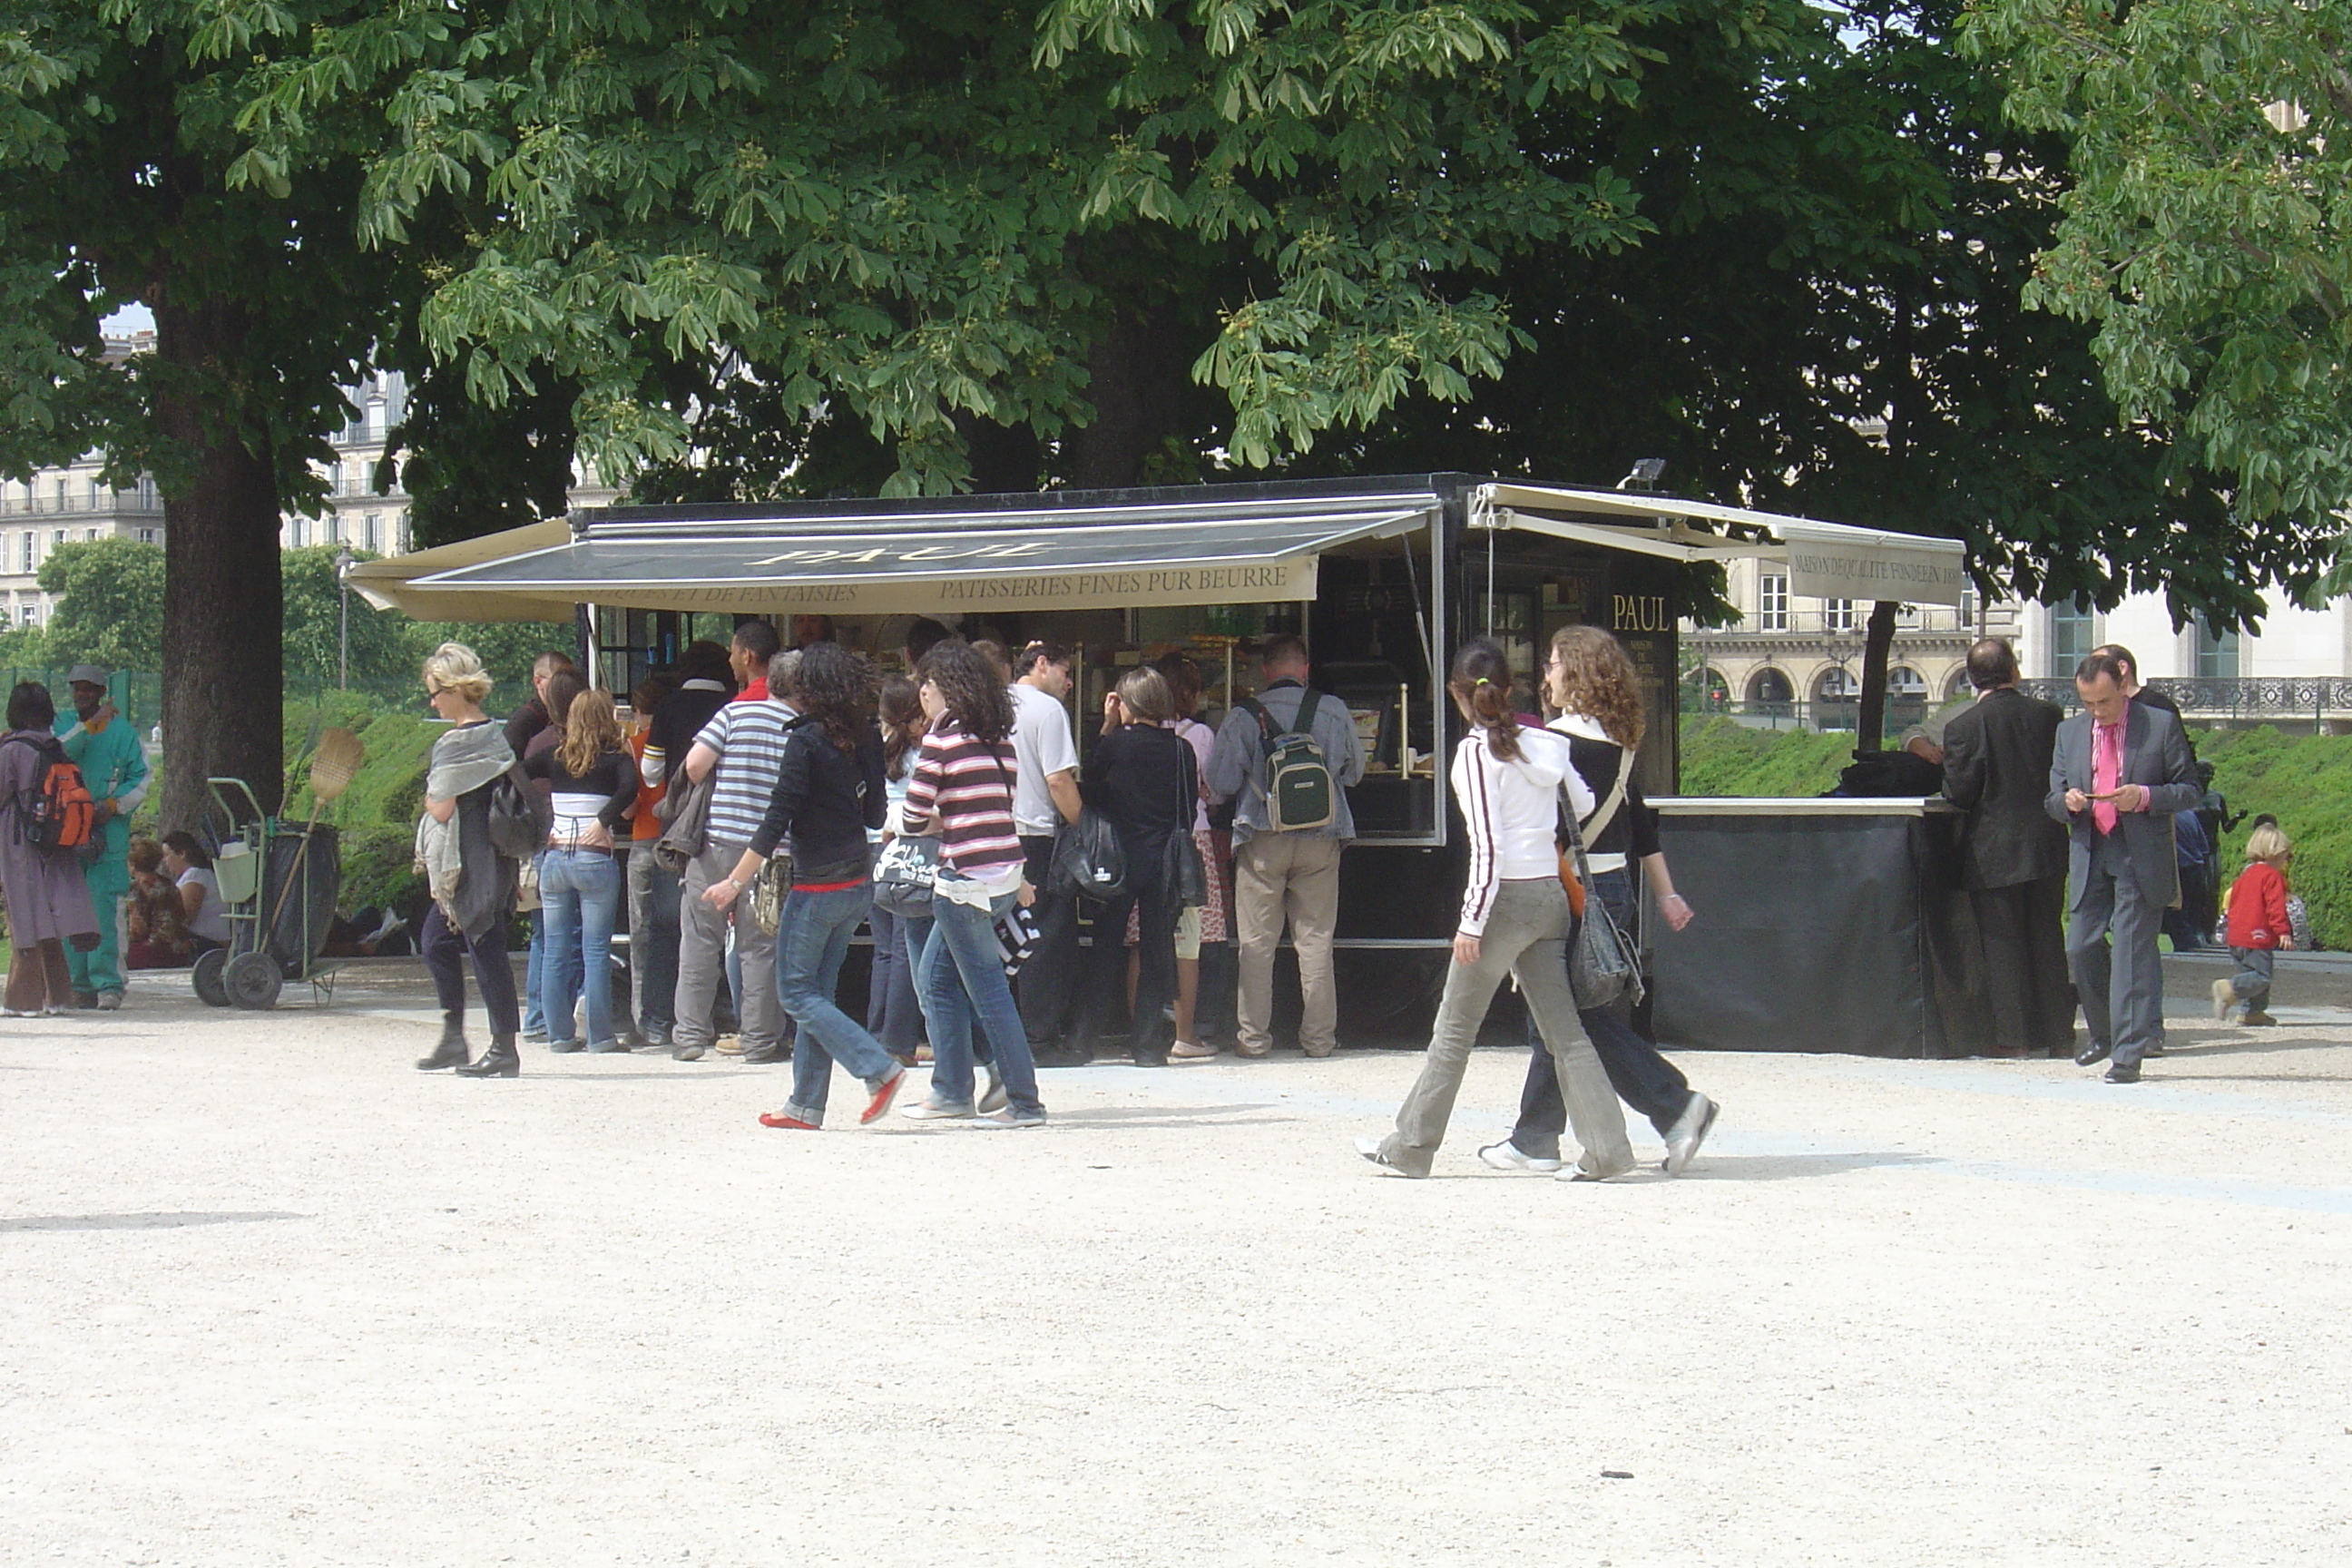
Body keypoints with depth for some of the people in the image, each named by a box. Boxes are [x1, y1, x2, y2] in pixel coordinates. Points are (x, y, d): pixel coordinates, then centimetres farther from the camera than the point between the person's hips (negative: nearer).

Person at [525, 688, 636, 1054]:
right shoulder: (615, 758, -2)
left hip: (554, 858, 3)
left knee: (556, 951, 8)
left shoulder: (554, 756, 8)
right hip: (596, 860, -3)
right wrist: (603, 822, -12)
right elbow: (629, 789, -21)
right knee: (596, 950, 0)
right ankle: (600, 1035, 0)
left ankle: (559, 1034, 9)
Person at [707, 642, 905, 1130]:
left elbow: (777, 819, -15)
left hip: (818, 884, -7)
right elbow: (875, 815, 11)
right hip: (859, 883, 7)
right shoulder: (867, 741, 4)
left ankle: (879, 1069, -11)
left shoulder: (806, 741, -15)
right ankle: (805, 1105, 14)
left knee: (798, 993, 2)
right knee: (817, 991, 13)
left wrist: (735, 882, -10)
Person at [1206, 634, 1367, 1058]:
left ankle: (1253, 1036, 5)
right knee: (1315, 940, 7)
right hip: (1321, 839, 1)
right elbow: (1354, 771, 12)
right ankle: (1319, 1036, 9)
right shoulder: (1335, 713, -1)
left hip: (1262, 841, -1)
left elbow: (1219, 782, -5)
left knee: (1257, 942, 5)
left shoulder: (1243, 716, -6)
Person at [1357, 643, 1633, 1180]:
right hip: (1552, 894, 6)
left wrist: (1472, 922, -14)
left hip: (1506, 895, -6)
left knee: (1455, 1029, 5)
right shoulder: (1547, 743, 7)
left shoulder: (1476, 751, -10)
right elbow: (1585, 808, 12)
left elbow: (1487, 846, -15)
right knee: (1564, 1031, 6)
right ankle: (1605, 1150, -3)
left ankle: (1408, 1149, 14)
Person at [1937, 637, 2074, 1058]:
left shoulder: (1963, 726, -12)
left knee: (2001, 945, 3)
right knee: (2047, 941, 12)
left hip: (1993, 852, -4)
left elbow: (1959, 793, -12)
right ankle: (2058, 1034, 16)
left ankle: (2012, 1035, 2)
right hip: (2046, 847, 4)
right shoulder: (2048, 715, 0)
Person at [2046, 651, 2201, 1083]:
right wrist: (2067, 801, -9)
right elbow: (2053, 799, 15)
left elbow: (2189, 788, 0)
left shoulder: (2161, 725, 0)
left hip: (2141, 857, -4)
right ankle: (2105, 1034, 24)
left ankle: (2128, 1053, -4)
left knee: (2132, 952, -7)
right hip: (2089, 855, 4)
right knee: (2082, 947, 2)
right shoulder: (2070, 732, 13)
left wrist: (2144, 796, -17)